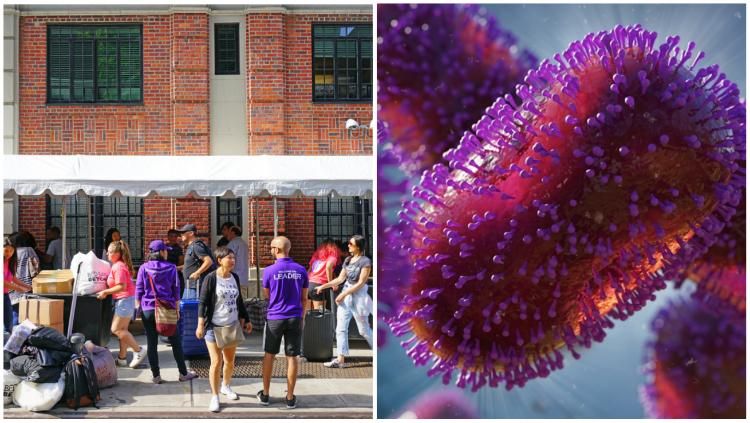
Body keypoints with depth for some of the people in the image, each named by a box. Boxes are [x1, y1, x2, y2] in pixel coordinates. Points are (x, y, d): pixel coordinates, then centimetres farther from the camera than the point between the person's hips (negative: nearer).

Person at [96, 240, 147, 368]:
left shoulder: (118, 267, -18)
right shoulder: (118, 265, 13)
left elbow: (121, 287, -24)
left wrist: (105, 292, -18)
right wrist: (106, 291, 12)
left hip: (125, 299, -10)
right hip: (124, 299, 10)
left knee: (116, 329, -6)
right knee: (122, 329, 12)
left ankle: (139, 350, -1)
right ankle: (122, 358, 16)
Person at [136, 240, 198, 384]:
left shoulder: (144, 268, -1)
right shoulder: (171, 268, -1)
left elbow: (139, 290, 1)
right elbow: (176, 289, 3)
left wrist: (138, 307, 11)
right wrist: (177, 308, 12)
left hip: (148, 309, 0)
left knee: (151, 343, 6)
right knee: (176, 342, 9)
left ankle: (156, 376, 7)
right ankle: (183, 373, 14)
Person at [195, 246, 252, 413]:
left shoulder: (235, 277, 6)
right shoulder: (210, 278, -11)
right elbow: (203, 302, -11)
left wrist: (246, 319, 16)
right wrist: (200, 325, -16)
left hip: (233, 325, 6)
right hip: (214, 326, -5)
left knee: (230, 360, 14)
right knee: (216, 361, -6)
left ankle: (226, 386, 38)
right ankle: (214, 396, 5)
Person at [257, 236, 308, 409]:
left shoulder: (269, 271, -9)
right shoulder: (301, 270, -1)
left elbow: (267, 295, 7)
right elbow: (304, 298, 6)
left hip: (274, 318, -1)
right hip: (295, 318, 2)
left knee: (269, 355, 14)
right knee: (292, 357, 6)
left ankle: (265, 394, 21)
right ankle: (290, 398, 10)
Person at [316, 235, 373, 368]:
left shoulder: (365, 261, -11)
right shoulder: (348, 260, 9)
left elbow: (361, 283, -14)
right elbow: (341, 278, 12)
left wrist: (344, 294, -17)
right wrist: (324, 286, 5)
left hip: (358, 296, -6)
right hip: (345, 296, 6)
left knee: (364, 330, 4)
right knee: (341, 328, 0)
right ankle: (340, 359, 1)